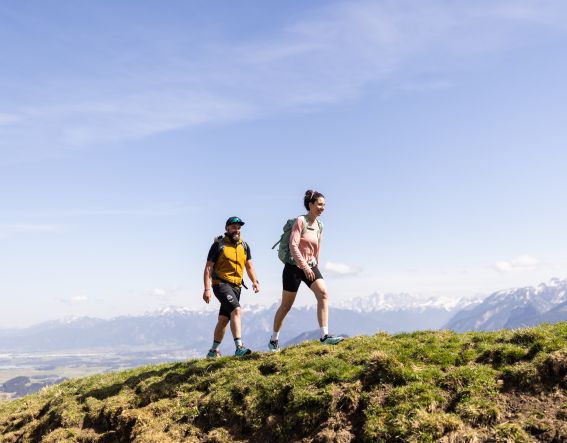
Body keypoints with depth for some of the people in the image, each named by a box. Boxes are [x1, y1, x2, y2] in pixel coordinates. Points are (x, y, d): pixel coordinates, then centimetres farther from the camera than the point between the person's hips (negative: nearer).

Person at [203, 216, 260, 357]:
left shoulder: (244, 246, 12)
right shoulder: (218, 245, -4)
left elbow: (249, 266, 14)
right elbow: (208, 268, -6)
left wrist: (255, 281, -4)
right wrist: (207, 289, -15)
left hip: (236, 287, 6)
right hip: (221, 284, -6)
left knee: (224, 319, 12)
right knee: (236, 310, -25)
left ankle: (214, 351, 25)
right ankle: (239, 347, -30)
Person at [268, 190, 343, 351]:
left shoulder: (319, 226, 8)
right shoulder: (300, 221, -13)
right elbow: (293, 245, -21)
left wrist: (315, 267, 23)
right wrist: (305, 267, -24)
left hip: (311, 266, 6)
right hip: (294, 266, -6)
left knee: (323, 293, -19)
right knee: (286, 306, 5)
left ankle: (324, 335, -22)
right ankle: (274, 339, 23)